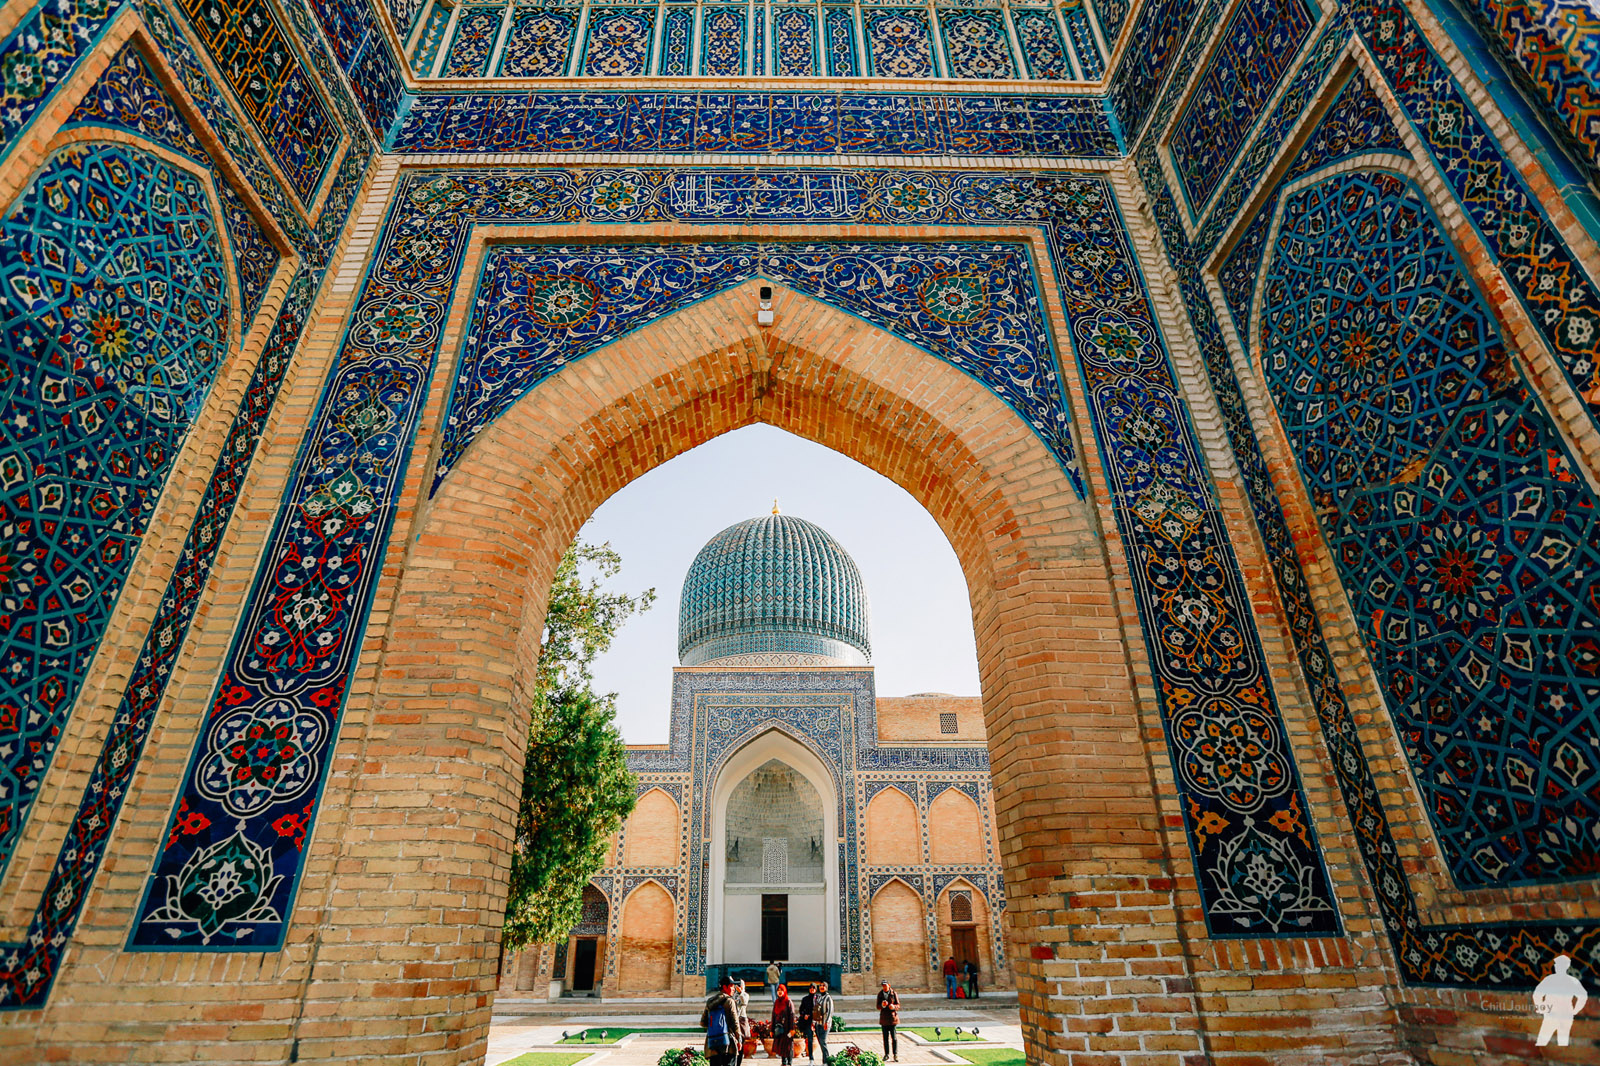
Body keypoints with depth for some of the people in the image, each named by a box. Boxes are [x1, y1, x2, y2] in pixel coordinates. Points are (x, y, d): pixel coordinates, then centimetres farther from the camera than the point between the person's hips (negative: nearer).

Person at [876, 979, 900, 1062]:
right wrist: (882, 1005, -18)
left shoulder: (894, 993, -1)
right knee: (885, 1037, 5)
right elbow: (878, 1007, 4)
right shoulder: (880, 994, 4)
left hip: (892, 1017, -2)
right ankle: (887, 1054, 15)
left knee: (894, 1037, -6)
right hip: (884, 1018, 2)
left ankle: (895, 1055, 2)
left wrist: (894, 1006, -21)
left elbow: (898, 1006, 1)